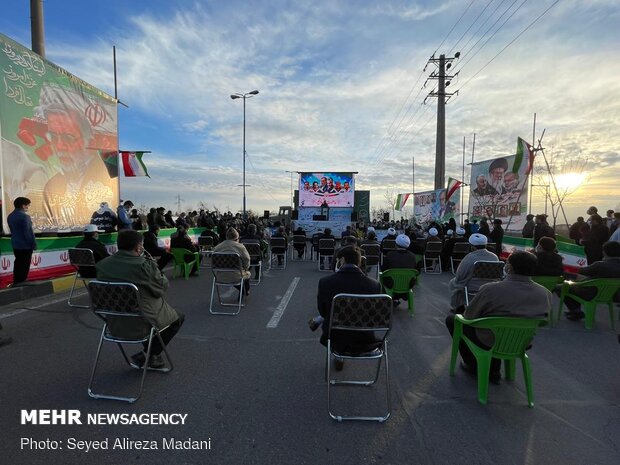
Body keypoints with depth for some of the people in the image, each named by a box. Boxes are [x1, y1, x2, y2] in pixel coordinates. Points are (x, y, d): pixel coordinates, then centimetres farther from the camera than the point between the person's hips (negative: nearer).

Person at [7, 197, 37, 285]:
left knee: (18, 264, 18)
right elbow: (28, 232, -21)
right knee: (24, 265, 2)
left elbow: (13, 230, 15)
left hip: (15, 244, 9)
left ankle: (16, 283, 27)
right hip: (25, 245, -9)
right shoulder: (24, 216, -20)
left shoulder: (10, 216, 8)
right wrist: (34, 244, -13)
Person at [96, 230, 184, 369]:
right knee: (178, 317, 18)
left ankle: (147, 354, 30)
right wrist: (153, 266, 4)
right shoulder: (144, 265, -24)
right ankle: (148, 354, 12)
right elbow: (163, 287, -11)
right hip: (141, 325, -7)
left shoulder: (102, 265, -4)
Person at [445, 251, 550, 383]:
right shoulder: (546, 294, -12)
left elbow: (469, 316, -15)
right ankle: (494, 371, 32)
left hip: (489, 344, -5)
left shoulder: (490, 289, -29)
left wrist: (463, 313, 8)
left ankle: (474, 366, 23)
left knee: (451, 319, 14)